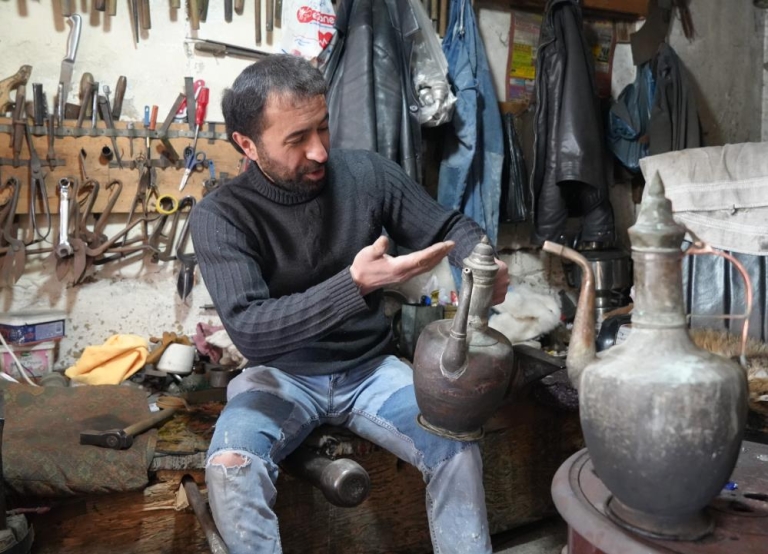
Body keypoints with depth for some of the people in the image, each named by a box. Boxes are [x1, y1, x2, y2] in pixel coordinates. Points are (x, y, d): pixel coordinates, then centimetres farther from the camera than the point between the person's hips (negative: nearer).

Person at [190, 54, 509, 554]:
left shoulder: (367, 173, -7)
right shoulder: (220, 216, -15)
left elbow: (449, 226, 5)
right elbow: (249, 331, -25)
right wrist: (354, 284, -38)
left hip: (370, 368, 2)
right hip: (283, 376, -1)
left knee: (459, 446, -20)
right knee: (230, 468, -29)